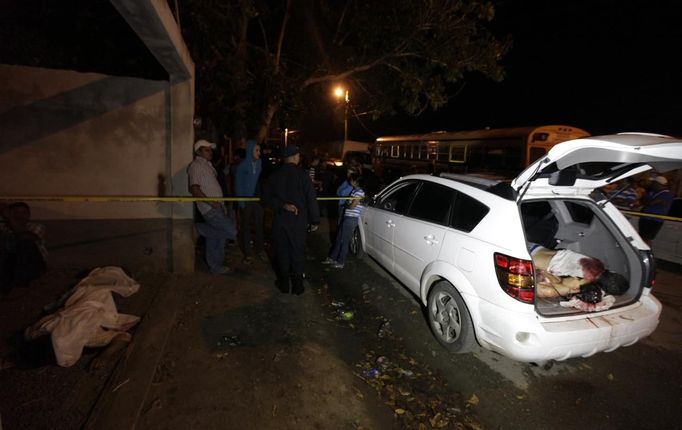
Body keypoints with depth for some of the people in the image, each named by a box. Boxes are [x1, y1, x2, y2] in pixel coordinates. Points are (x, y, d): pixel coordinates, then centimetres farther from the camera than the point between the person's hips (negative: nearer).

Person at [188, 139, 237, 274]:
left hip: (216, 207, 10)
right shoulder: (196, 165, -9)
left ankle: (216, 266, 26)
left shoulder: (207, 165, 20)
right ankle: (201, 228, 1)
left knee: (217, 237, 14)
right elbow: (194, 188, -19)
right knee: (232, 231, -14)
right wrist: (211, 202, -21)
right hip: (210, 209, -10)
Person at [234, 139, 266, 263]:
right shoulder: (242, 166, -5)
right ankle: (247, 253, 16)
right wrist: (240, 202, -7)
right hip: (246, 200, -2)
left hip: (257, 199, 2)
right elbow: (238, 184, -3)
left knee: (259, 225, 5)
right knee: (246, 227, 7)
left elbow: (262, 180, 4)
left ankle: (260, 250, 18)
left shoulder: (260, 163, 2)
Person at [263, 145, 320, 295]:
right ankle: (297, 285, 17)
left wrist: (282, 205, -8)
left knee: (282, 250, 13)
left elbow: (267, 197, -3)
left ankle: (284, 283, 23)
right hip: (298, 220, -2)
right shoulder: (303, 175, -11)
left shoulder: (274, 175, -1)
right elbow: (311, 199, -11)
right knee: (298, 252, 10)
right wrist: (314, 220, -4)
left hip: (279, 219, 2)